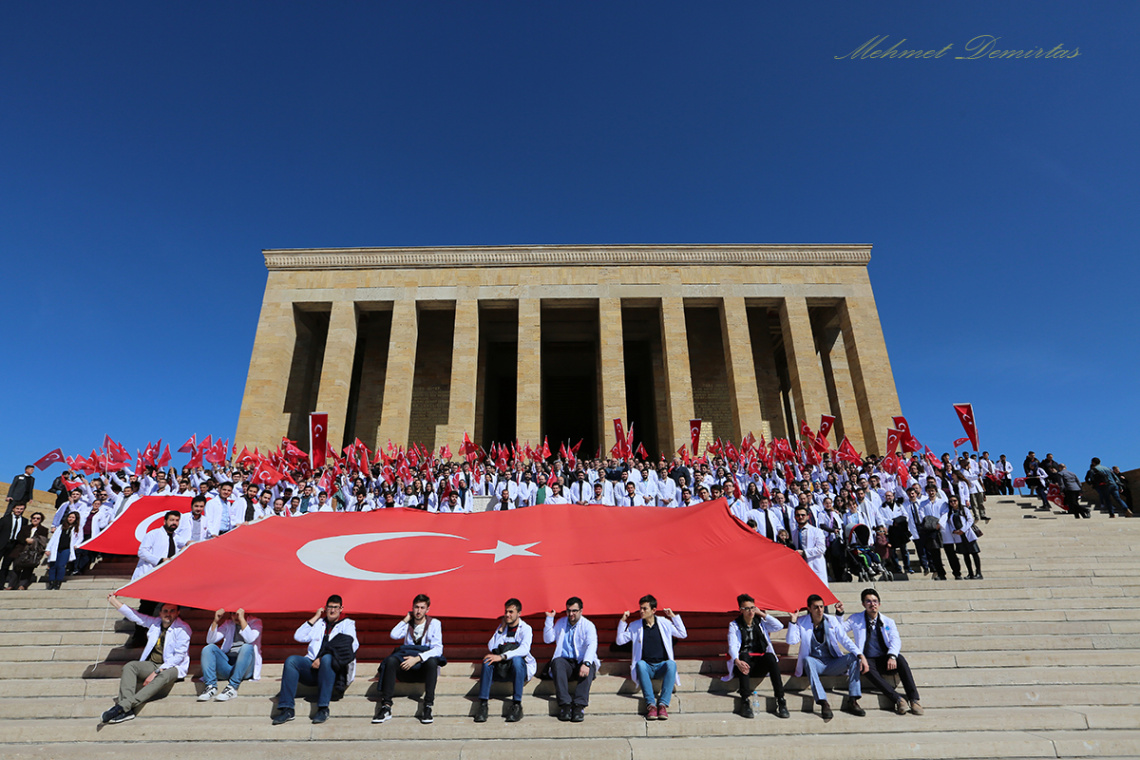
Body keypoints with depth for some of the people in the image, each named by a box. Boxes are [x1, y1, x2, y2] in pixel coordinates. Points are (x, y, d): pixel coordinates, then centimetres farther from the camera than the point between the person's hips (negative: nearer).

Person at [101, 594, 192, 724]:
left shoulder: (182, 629, -7)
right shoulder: (155, 623, 12)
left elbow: (179, 656, -14)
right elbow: (134, 616, 18)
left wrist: (156, 672, -21)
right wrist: (114, 601, 13)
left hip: (172, 667, -6)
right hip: (152, 664, 6)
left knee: (165, 676, -39)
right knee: (129, 666, -21)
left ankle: (123, 705, -45)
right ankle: (127, 710, -37)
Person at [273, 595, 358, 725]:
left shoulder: (347, 624, 17)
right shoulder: (319, 623, 29)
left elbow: (348, 646, -2)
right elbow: (298, 637, 15)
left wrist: (321, 658, -13)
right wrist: (315, 617, 14)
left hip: (332, 666, -4)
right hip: (312, 665, 4)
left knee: (327, 658, -38)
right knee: (291, 660, -24)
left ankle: (323, 709, -35)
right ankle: (287, 709, -26)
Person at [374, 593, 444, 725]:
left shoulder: (434, 623, 4)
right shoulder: (408, 624, 16)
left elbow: (438, 649, -9)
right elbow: (394, 635, -6)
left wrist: (417, 658, -20)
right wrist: (406, 619, 3)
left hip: (425, 662, -3)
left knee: (432, 662, -37)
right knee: (391, 660, -28)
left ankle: (428, 707, -33)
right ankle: (386, 707, -28)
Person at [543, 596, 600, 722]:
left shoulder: (588, 625, 4)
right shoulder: (561, 623, 17)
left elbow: (592, 645, -13)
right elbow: (548, 639, 11)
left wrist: (586, 663, -32)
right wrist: (549, 619, 2)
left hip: (582, 661, -2)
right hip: (566, 661, 2)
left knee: (590, 667, -36)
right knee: (557, 662, -32)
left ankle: (579, 705, -39)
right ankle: (565, 705, -37)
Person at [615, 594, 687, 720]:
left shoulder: (664, 623, 12)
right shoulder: (635, 626, 12)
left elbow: (683, 634, 16)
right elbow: (619, 641, 12)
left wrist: (674, 616, 8)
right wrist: (623, 621, 4)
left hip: (662, 666, 0)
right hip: (646, 667, 0)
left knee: (671, 664, -34)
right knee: (640, 663, -35)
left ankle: (663, 704, -38)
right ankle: (650, 705, -39)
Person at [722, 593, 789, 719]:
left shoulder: (761, 622, 15)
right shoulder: (734, 625, 5)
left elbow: (779, 626, -1)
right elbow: (732, 646, -11)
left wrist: (762, 614, 0)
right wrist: (737, 661, -31)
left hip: (761, 660, 2)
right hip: (744, 660, -2)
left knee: (770, 657, -31)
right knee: (744, 656, -36)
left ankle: (781, 701, -32)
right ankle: (746, 701, -39)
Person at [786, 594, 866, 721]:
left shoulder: (832, 620, 4)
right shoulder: (802, 622, -1)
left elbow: (845, 640, -3)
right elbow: (791, 641, -12)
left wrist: (861, 655, -18)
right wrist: (793, 621, -16)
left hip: (832, 664, 2)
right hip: (814, 664, -2)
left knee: (853, 657, -23)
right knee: (807, 660, -36)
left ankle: (852, 701, -25)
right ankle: (824, 704, -43)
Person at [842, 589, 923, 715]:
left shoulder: (888, 622, 13)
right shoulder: (855, 619, 11)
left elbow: (895, 640, -3)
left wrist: (892, 656, -23)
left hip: (885, 660, 1)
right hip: (868, 660, -1)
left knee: (900, 659, -31)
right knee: (867, 669, -36)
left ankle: (914, 699, -34)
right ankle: (898, 699, -39)